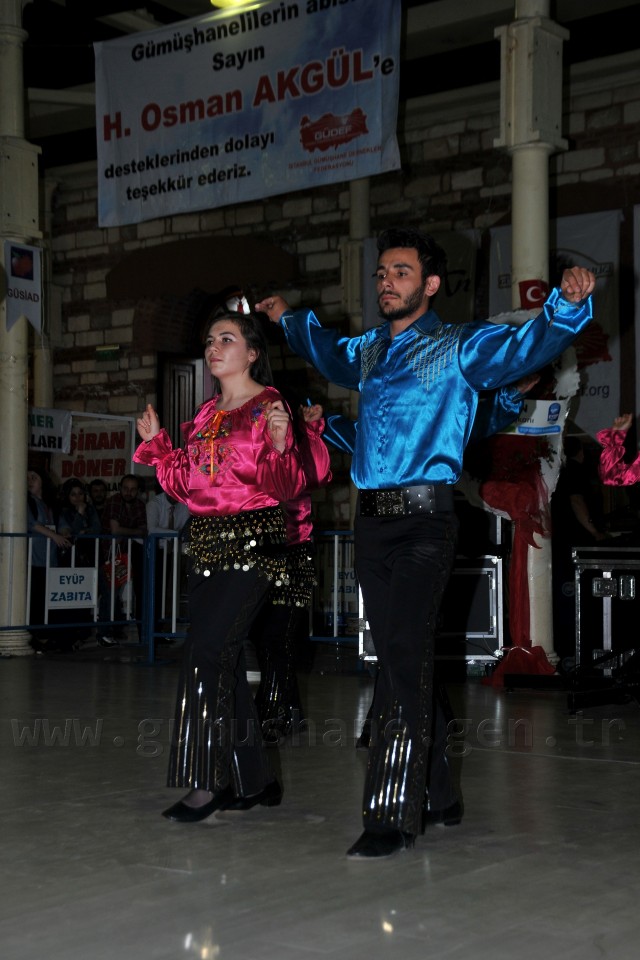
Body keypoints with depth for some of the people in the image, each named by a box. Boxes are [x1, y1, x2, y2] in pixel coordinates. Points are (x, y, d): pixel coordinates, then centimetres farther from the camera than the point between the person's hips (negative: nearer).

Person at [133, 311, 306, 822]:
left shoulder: (269, 407, -4)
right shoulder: (207, 414, 18)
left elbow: (286, 487, -11)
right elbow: (186, 486, 18)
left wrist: (279, 445, -28)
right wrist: (157, 443, 13)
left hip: (252, 541, -8)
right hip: (207, 543, 8)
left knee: (208, 651, -14)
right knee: (225, 656, 8)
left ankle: (207, 780, -8)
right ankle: (253, 779, 18)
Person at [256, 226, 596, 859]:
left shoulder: (459, 348, 2)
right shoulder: (367, 351, 19)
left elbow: (527, 346, -13)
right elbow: (329, 354, 43)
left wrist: (567, 304, -29)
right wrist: (289, 320, 41)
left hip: (424, 520, -6)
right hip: (371, 517, 6)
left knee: (405, 654, -13)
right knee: (394, 656, 9)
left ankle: (393, 816, -12)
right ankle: (428, 786, 21)